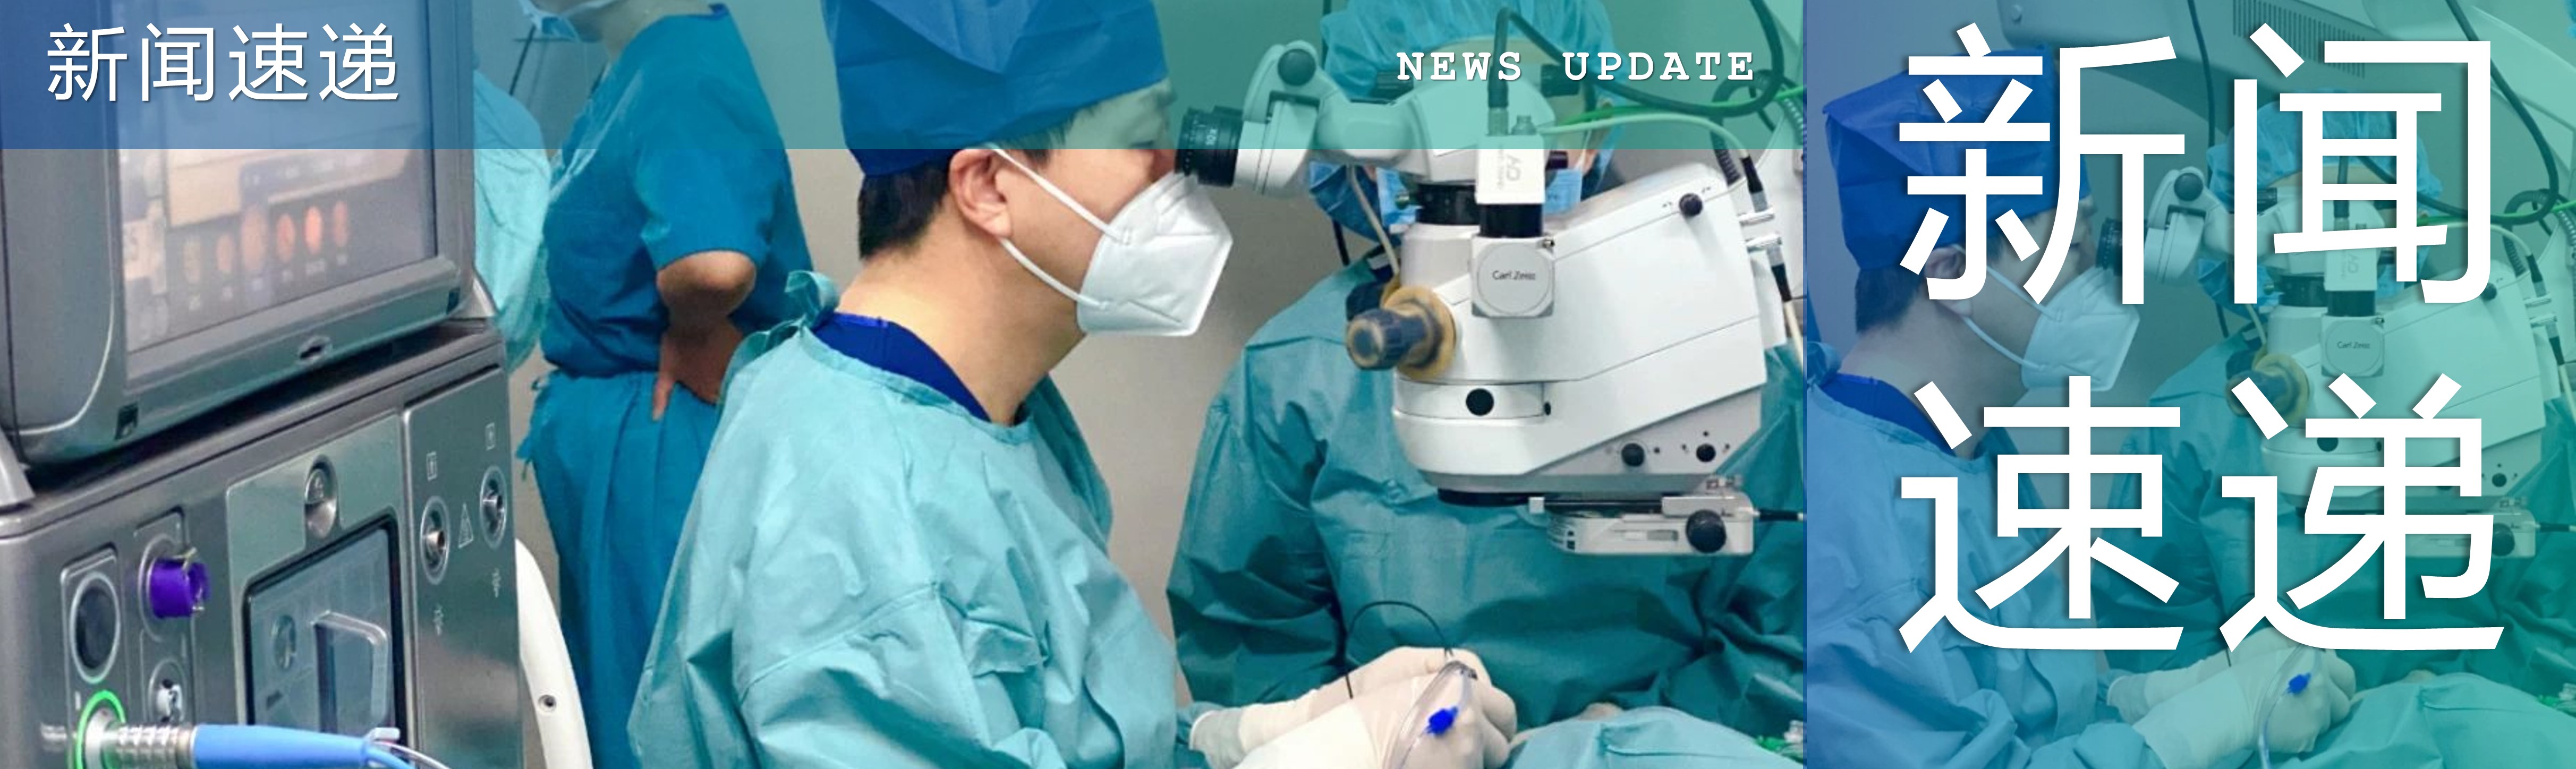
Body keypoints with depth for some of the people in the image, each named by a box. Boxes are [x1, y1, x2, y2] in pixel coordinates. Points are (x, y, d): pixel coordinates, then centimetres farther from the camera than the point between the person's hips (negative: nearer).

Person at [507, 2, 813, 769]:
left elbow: (716, 265, -42)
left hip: (658, 438, -10)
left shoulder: (682, 74, -25)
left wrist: (687, 331, -20)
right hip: (623, 426, 10)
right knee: (623, 693, 22)